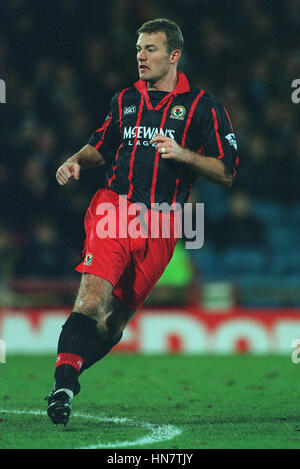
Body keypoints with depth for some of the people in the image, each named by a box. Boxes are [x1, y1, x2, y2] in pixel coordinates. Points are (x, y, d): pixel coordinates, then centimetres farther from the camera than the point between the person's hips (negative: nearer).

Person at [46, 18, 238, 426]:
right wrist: (76, 162, 7)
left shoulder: (201, 106, 3)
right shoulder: (126, 99, 15)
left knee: (117, 318, 5)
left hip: (160, 226, -1)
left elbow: (226, 173, 0)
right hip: (113, 210, 1)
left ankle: (68, 375, 22)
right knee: (92, 298, -21)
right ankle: (64, 382, -27)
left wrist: (182, 153, -15)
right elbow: (101, 147, 29)